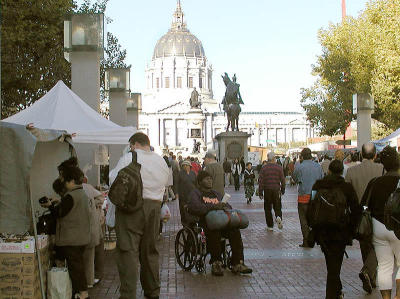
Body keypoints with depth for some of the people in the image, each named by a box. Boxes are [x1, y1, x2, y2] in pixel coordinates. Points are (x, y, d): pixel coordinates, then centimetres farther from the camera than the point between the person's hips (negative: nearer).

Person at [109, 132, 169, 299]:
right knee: (150, 250, 16)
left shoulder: (128, 159, -7)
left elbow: (114, 180, -2)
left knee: (128, 251, -6)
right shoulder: (161, 161, 12)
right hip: (154, 207, 6)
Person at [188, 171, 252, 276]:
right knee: (214, 233, -39)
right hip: (205, 222, -5)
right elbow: (194, 207, -9)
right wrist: (212, 207, -18)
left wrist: (224, 207, -2)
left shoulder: (216, 194, 32)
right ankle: (216, 264, -28)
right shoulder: (195, 193, 12)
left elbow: (228, 207, 25)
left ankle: (237, 264, -27)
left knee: (235, 231, -26)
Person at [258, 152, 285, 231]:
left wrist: (260, 191, 3)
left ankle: (270, 226, 8)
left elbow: (260, 180, -3)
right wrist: (283, 190, 11)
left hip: (267, 190, 0)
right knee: (277, 206, 13)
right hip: (276, 189, 1)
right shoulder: (279, 167, -1)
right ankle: (278, 217, -17)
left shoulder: (264, 168, -2)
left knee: (268, 208, 8)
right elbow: (282, 180, 1)